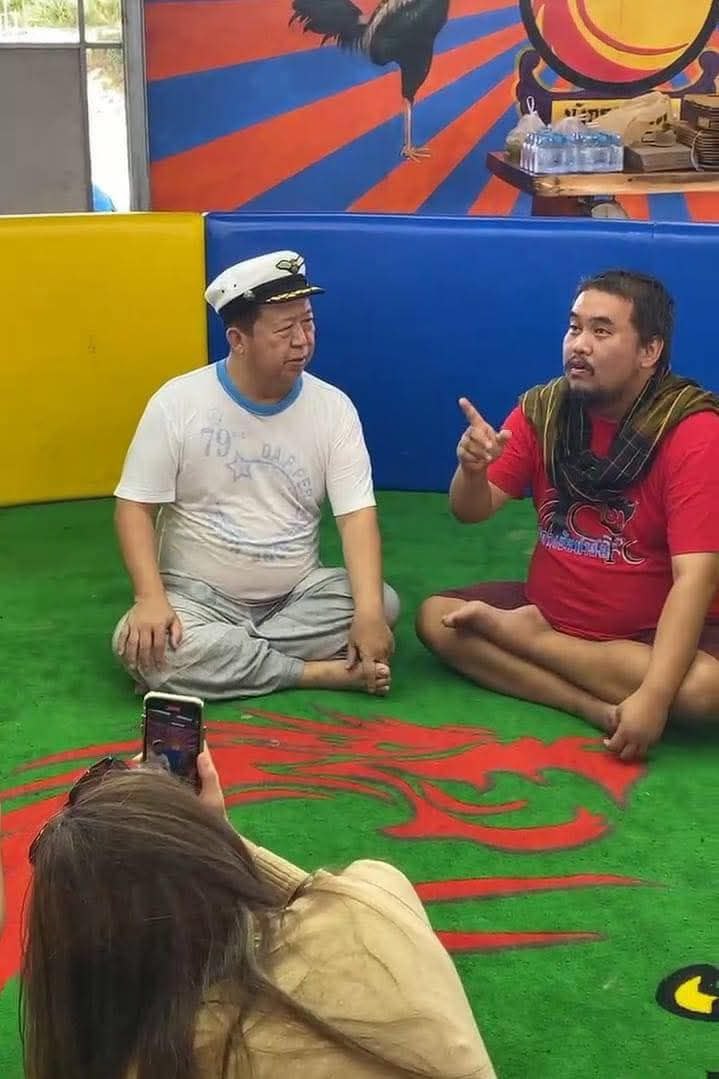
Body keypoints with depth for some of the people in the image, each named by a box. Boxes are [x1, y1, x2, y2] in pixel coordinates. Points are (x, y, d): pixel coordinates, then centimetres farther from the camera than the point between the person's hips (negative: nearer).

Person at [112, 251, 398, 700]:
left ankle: (218, 657, -18)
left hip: (297, 593, 2)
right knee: (140, 644, -32)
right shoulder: (178, 401, -9)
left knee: (384, 603, -23)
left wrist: (368, 612, -26)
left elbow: (358, 514, -10)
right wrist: (152, 598, -24)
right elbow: (136, 507, -7)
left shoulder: (333, 407, -4)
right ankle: (323, 671, -22)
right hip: (199, 595, -2)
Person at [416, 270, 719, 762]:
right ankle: (602, 710, -21)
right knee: (436, 616, -13)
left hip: (651, 630, -4)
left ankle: (518, 631, -18)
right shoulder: (542, 411, -3)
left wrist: (655, 696, -38)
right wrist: (472, 468, -28)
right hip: (550, 607, 5)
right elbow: (473, 511, -2)